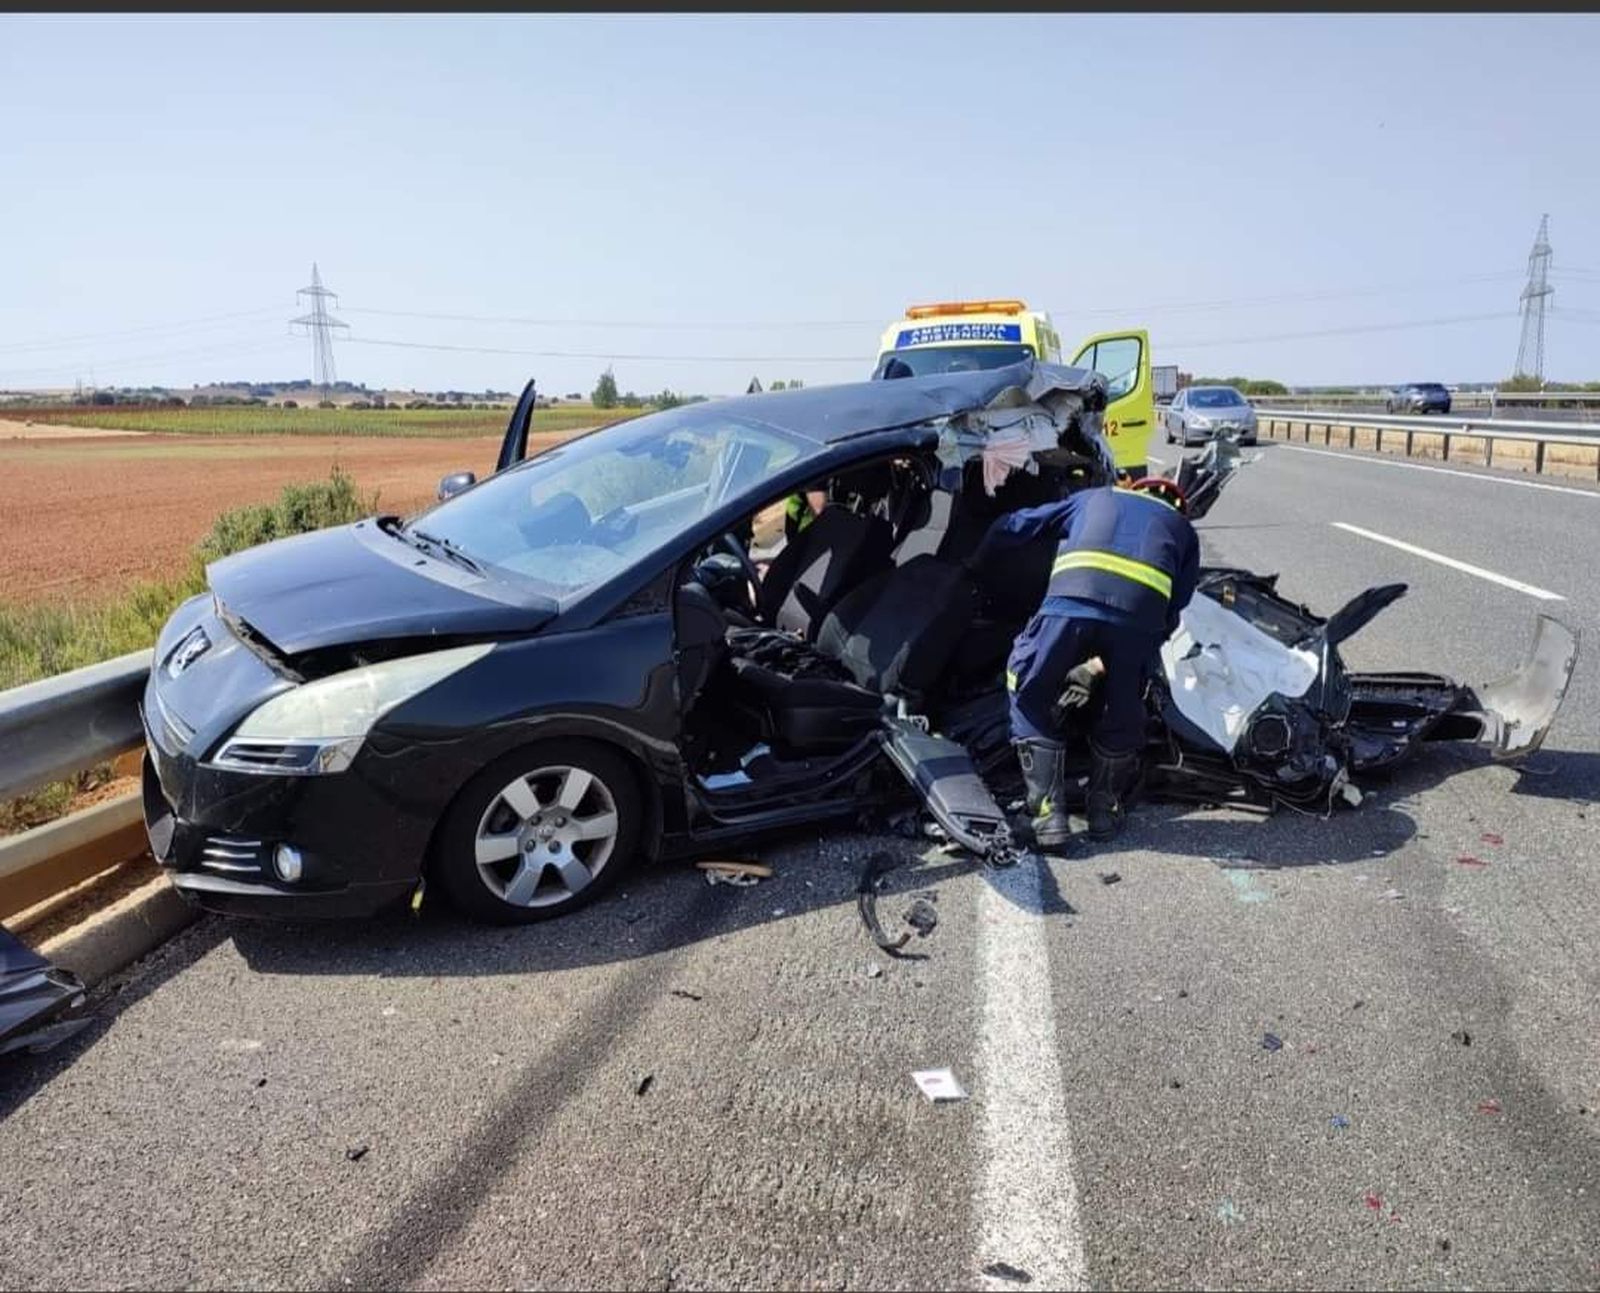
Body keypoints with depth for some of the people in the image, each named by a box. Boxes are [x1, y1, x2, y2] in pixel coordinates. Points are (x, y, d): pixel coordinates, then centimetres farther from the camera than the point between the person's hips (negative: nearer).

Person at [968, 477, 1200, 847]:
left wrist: (975, 561, 55)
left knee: (1030, 697, 20)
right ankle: (1105, 808, 33)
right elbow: (1171, 614, 29)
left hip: (1072, 599, 0)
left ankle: (1047, 811, 14)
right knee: (1121, 709, 26)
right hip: (1141, 610, 1)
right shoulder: (1183, 529, 36)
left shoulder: (1094, 497, 38)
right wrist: (1101, 666, 35)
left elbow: (1015, 525, 37)